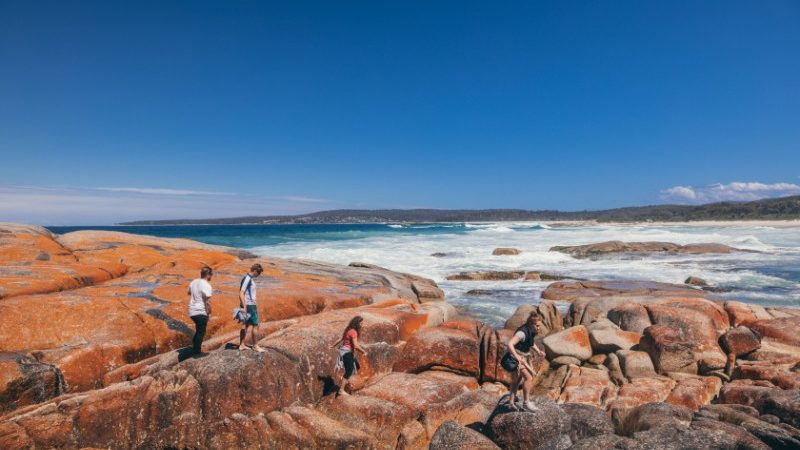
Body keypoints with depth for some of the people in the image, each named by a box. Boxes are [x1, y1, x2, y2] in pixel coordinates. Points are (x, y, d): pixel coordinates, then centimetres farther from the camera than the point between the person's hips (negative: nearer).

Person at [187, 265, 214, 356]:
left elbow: (189, 292, 26)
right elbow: (208, 301, -22)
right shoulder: (206, 285, -19)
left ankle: (194, 350, 28)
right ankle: (197, 352, 13)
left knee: (198, 331, 22)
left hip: (192, 311, 8)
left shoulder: (193, 282, 5)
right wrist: (209, 311, -11)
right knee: (201, 332, 5)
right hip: (201, 312, -8)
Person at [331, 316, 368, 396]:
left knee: (356, 366, 20)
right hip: (347, 352, -10)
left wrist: (333, 346, 27)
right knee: (349, 371, -2)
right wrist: (364, 351, -13)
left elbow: (340, 339, 16)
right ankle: (341, 390, 4)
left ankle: (344, 379, 28)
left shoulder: (348, 330, 8)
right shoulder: (353, 332, -21)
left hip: (347, 351, 10)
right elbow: (356, 346, -25)